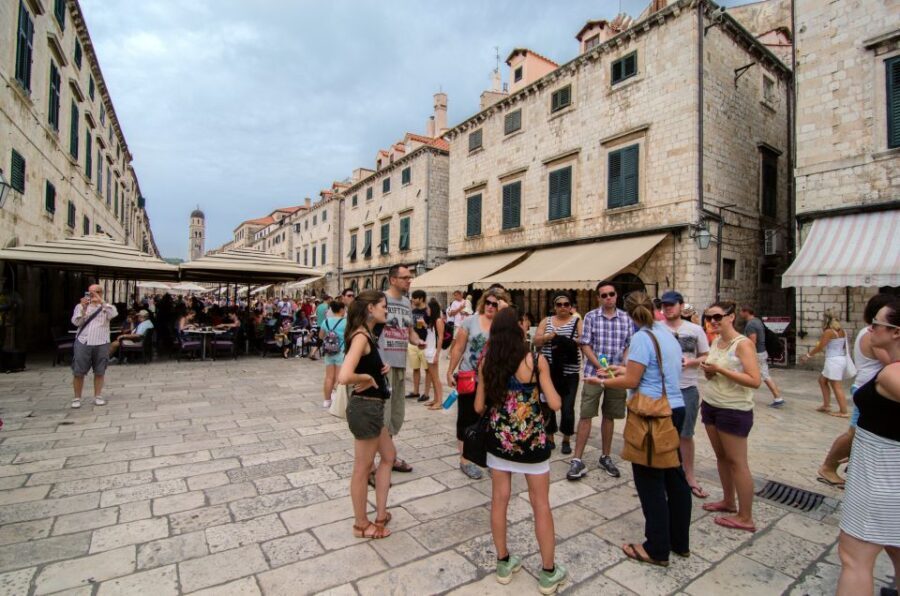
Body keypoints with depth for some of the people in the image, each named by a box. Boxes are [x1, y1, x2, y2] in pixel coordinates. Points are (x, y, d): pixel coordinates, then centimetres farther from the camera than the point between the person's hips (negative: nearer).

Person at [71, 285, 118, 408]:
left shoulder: (106, 306, 8)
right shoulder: (80, 306, 10)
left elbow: (114, 314, -14)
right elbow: (76, 322, 0)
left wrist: (101, 302, -20)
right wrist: (83, 308, -12)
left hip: (101, 344, 0)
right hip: (83, 343, 1)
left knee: (99, 372, 6)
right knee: (78, 372, 2)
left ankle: (98, 396, 16)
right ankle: (77, 398, 12)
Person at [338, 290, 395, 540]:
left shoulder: (366, 334, 8)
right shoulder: (361, 336, -21)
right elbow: (344, 376, -34)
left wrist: (381, 369, 2)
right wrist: (368, 378, -18)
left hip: (372, 406, 10)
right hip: (365, 407, -10)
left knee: (388, 456, 21)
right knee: (363, 467, 8)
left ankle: (380, 515, 34)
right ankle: (361, 525, 28)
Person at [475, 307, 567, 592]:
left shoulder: (487, 363, -5)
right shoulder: (536, 361, -13)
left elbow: (479, 407, 0)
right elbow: (555, 404, -12)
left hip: (499, 439, 3)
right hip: (532, 441, -2)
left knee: (499, 500, 16)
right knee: (541, 505, 13)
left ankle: (504, 563, 32)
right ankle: (548, 573, 28)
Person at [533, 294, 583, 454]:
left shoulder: (577, 322, 3)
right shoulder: (546, 321, 9)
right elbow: (536, 342, 3)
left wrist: (570, 341, -25)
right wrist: (549, 336, -14)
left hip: (569, 372, -2)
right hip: (549, 370, 2)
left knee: (567, 408, -1)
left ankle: (566, 440, 20)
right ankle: (549, 438, 25)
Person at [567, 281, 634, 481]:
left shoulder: (626, 318, 4)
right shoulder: (591, 317, -1)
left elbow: (629, 347, 5)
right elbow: (585, 346, -4)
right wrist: (599, 366, -15)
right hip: (594, 373, -2)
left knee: (609, 417, 13)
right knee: (586, 416, -2)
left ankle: (605, 457, 28)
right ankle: (577, 460, 4)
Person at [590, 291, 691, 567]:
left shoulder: (642, 337, -16)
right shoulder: (668, 334, 9)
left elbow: (631, 381, -14)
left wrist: (601, 382, -1)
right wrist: (625, 369, 22)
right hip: (676, 409, 9)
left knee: (650, 481, 4)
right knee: (674, 476, 19)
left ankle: (657, 549, 17)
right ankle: (680, 542, 33)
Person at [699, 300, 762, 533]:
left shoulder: (743, 344, -14)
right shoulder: (715, 342, 8)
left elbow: (755, 380, -21)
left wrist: (720, 370, -23)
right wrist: (707, 370, -6)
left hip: (734, 411, -7)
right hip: (711, 406, 7)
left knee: (737, 462, 0)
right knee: (721, 457, 16)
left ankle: (745, 518, 11)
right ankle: (728, 502, 30)